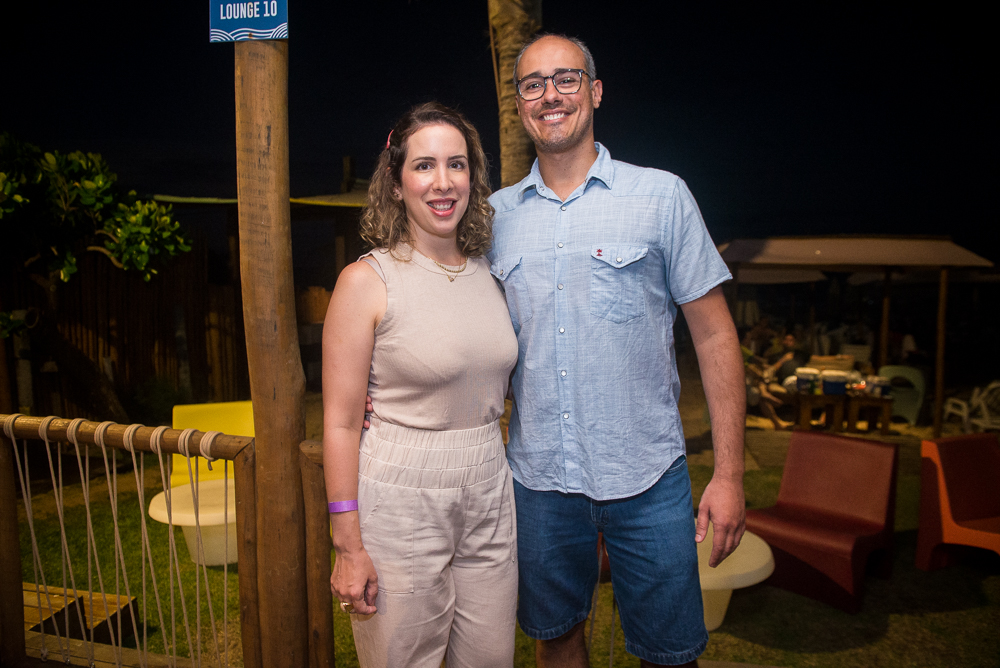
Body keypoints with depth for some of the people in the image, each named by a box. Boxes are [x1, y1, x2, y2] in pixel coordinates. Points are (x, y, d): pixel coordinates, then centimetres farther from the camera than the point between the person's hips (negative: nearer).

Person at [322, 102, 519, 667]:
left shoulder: (487, 274, 5)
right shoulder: (367, 281, -11)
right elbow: (341, 422, -11)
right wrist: (348, 546, -10)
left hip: (489, 500, 5)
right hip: (400, 506, -5)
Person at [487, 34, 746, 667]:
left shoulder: (661, 195, -3)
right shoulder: (497, 214, 5)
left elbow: (714, 335, -3)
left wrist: (730, 473, -7)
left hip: (647, 478, -2)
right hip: (538, 477, 3)